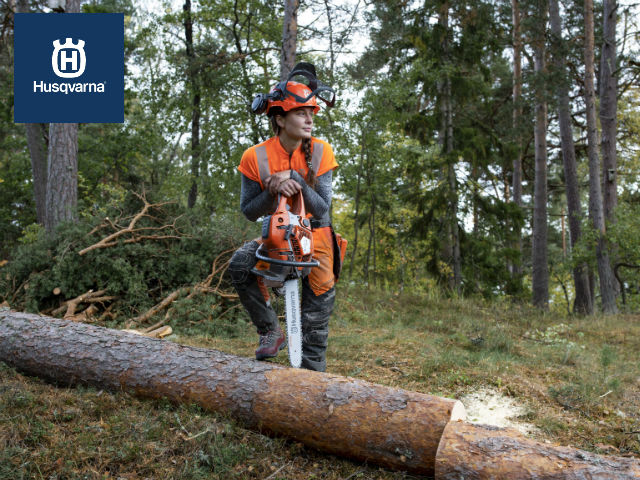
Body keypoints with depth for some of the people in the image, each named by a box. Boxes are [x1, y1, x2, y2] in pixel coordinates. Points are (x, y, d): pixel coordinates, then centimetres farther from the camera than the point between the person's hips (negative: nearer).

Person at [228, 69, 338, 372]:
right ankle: (270, 331, -6)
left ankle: (312, 372, 13)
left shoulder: (319, 151, -11)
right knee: (240, 266, -26)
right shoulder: (256, 157, -12)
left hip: (314, 233, 0)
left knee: (318, 306, -4)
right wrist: (273, 192, -26)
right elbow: (249, 211, -8)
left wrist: (295, 179, -28)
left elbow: (322, 209, -15)